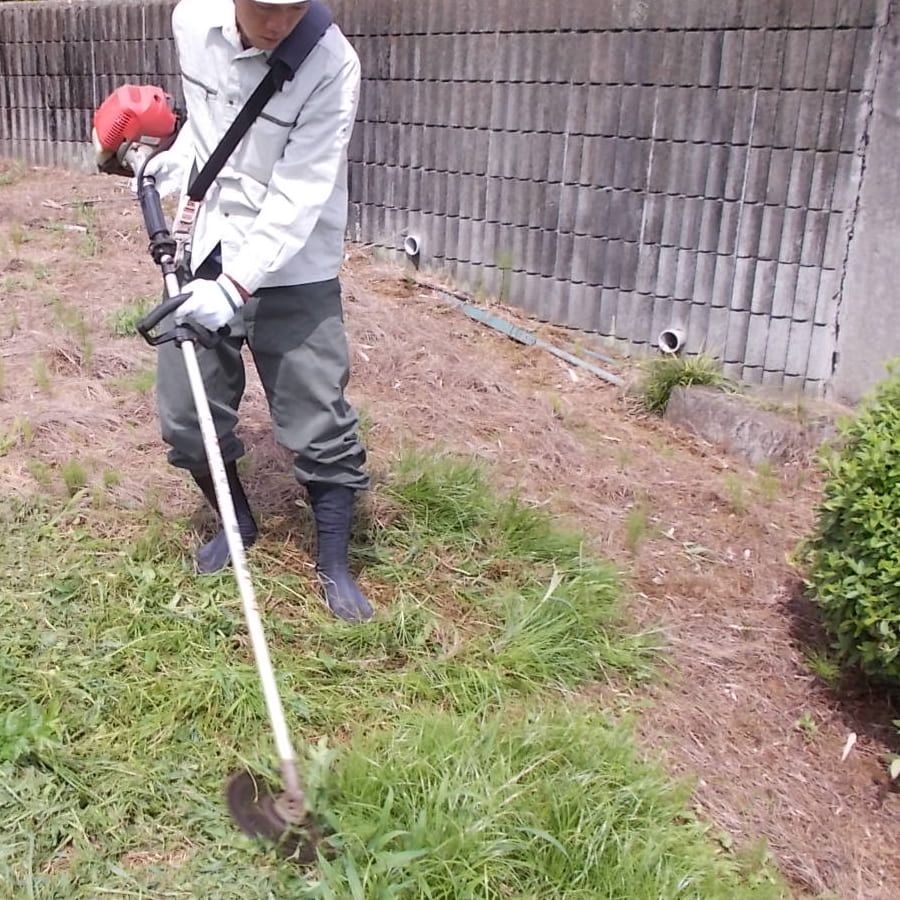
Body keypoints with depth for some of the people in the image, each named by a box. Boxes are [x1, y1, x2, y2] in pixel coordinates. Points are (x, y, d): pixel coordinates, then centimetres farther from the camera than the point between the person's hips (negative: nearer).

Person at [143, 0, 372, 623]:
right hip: (206, 256, 5)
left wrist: (237, 285, -29)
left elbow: (297, 200, -23)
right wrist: (174, 163, 3)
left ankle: (334, 565, 18)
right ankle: (238, 523, 34)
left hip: (293, 272, -4)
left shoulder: (331, 67, -20)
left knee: (320, 425, -2)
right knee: (185, 416, 8)